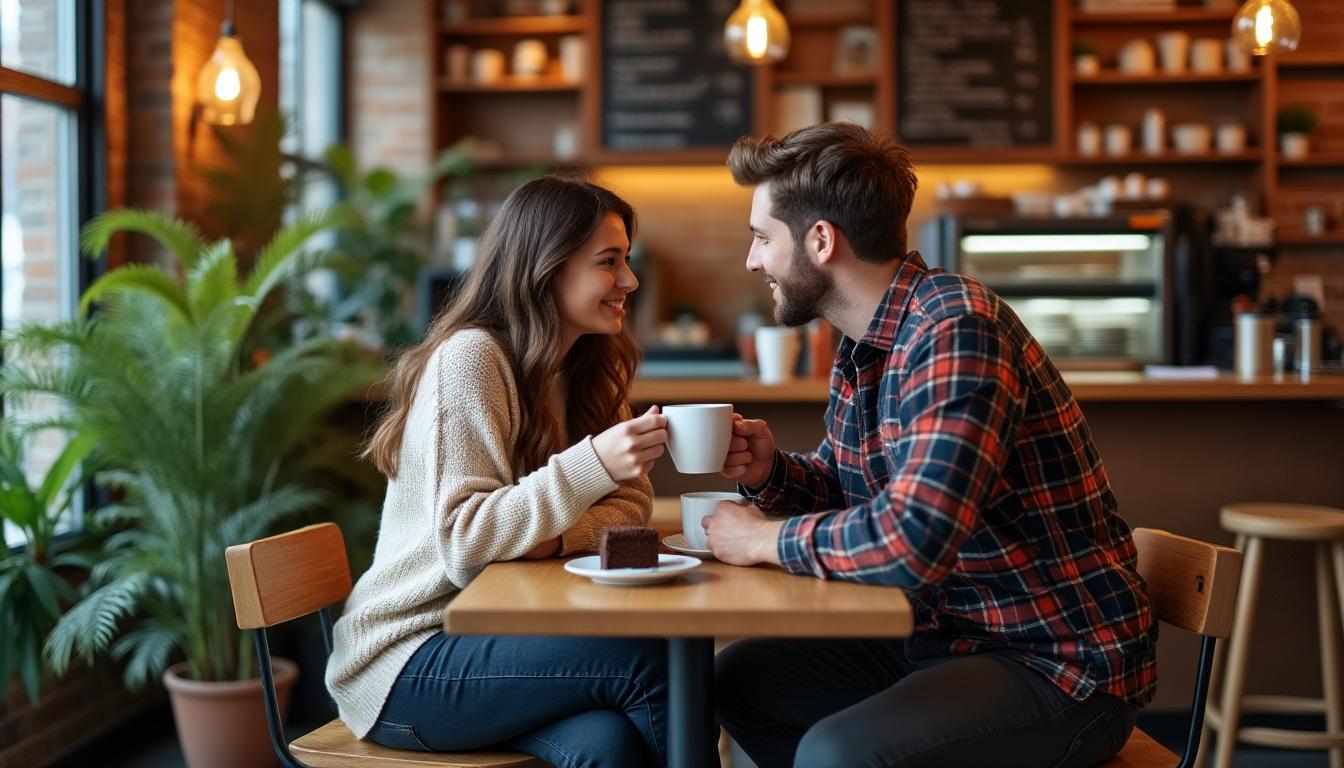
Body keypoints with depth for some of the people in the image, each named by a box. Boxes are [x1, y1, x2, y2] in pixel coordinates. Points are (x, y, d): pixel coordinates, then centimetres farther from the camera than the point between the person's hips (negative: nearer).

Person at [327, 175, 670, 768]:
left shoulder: (585, 369, 10)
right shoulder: (471, 357, -15)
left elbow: (630, 501, 4)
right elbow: (462, 543, -21)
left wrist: (557, 536, -17)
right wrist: (591, 465, -33)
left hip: (498, 629, 6)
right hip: (407, 663, -6)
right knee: (653, 660, -24)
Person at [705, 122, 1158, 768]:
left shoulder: (955, 327, -24)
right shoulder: (862, 347, 5)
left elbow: (911, 541, -34)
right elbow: (840, 485, 20)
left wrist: (766, 538, -17)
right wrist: (768, 472, -2)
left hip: (1062, 662, -9)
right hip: (949, 635, 9)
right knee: (740, 678, 14)